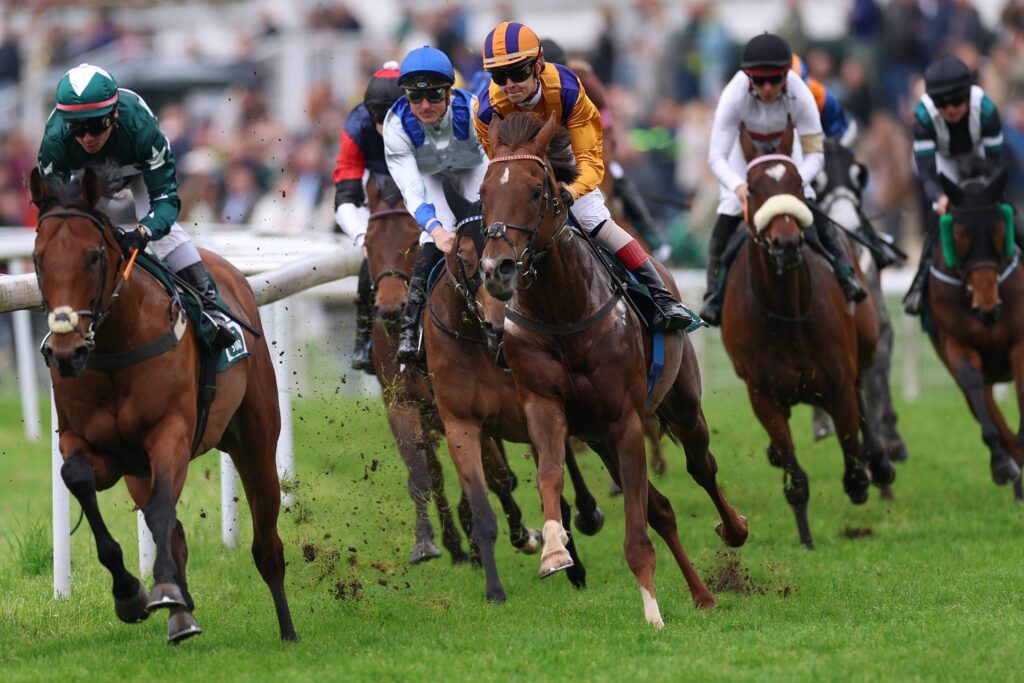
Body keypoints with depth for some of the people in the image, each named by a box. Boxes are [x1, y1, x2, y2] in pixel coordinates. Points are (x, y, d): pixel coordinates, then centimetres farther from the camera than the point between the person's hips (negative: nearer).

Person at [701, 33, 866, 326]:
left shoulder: (800, 95, -36)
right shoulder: (734, 96, -39)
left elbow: (815, 155, -32)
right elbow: (716, 156, -40)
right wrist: (738, 186, -59)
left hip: (785, 145, 1)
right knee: (729, 212, -14)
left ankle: (845, 275, 2)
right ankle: (715, 293, -4)